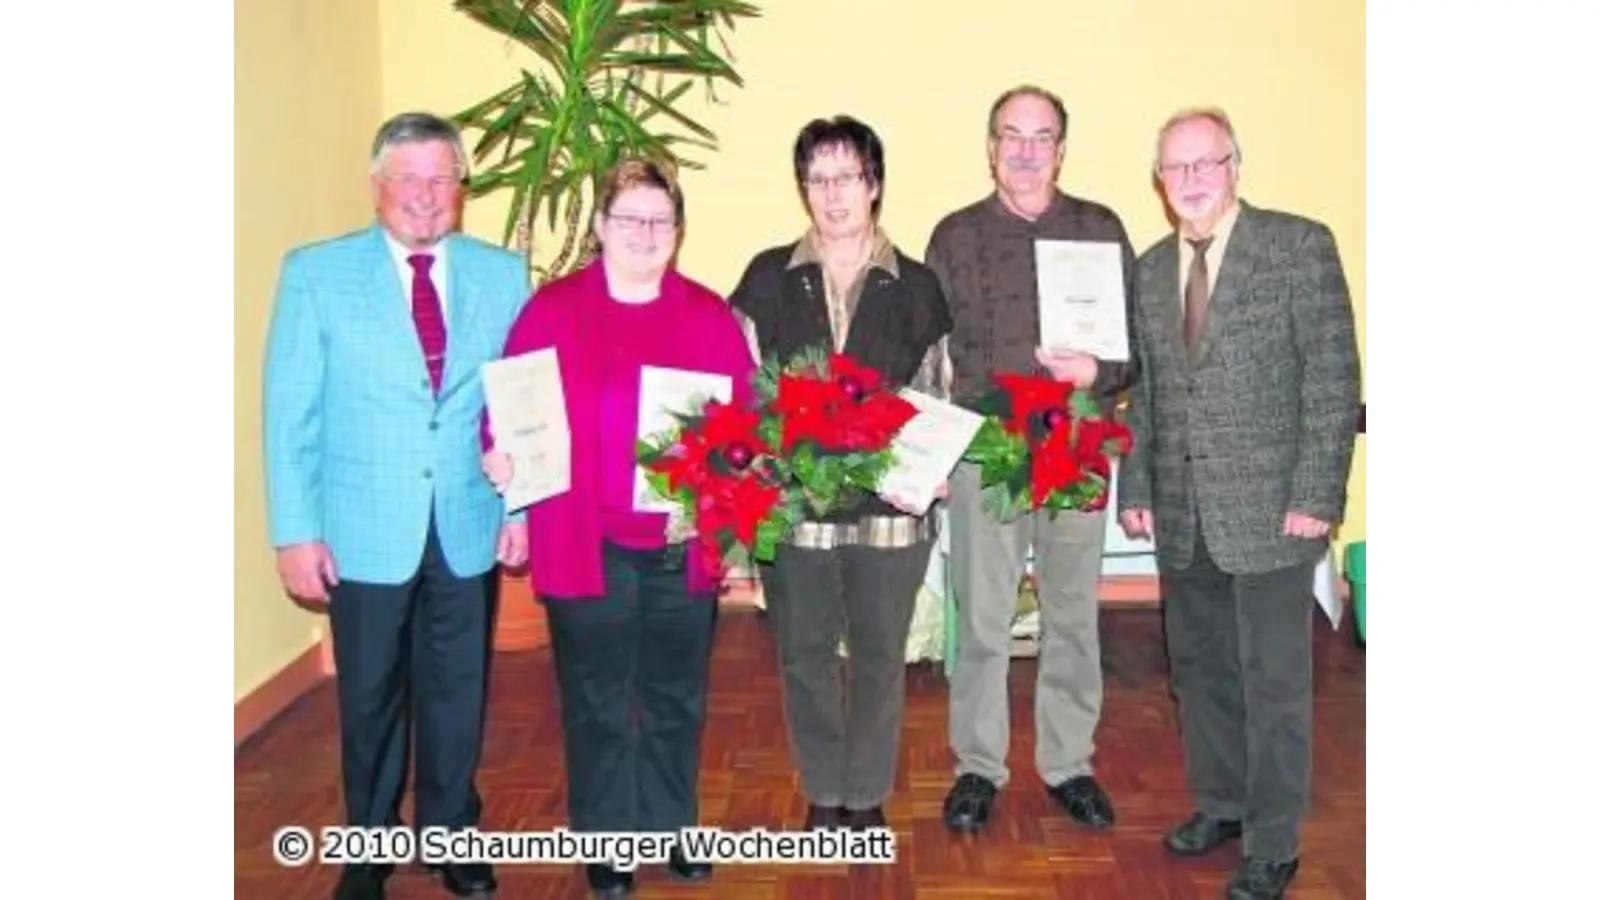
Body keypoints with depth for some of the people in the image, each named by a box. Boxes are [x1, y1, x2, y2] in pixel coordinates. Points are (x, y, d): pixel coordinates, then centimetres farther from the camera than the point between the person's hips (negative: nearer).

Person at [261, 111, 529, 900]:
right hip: (365, 529, -1)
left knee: (457, 691, 14)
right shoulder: (316, 273, -2)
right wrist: (295, 528, -7)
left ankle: (450, 834, 34)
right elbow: (290, 412, -3)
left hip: (470, 527, 2)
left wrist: (522, 505, 0)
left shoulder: (502, 274, 3)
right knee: (371, 697, 12)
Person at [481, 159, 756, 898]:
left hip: (682, 544, 3)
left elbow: (744, 416, 4)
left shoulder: (709, 314, 5)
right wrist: (501, 454, -21)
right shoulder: (552, 308, -2)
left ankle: (672, 827, 34)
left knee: (676, 698, 16)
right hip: (586, 544, -2)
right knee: (597, 702, 10)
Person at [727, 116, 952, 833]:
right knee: (804, 652, 10)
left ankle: (868, 795, 28)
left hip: (889, 503, 0)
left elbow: (932, 400, 7)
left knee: (880, 654, 9)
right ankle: (823, 793, 29)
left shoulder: (916, 286, 4)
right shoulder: (770, 277, 4)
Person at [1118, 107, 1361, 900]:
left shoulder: (1301, 246, -4)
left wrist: (1315, 496, -13)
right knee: (1199, 670, 16)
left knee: (1273, 684, 3)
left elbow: (1333, 377, -8)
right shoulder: (1150, 269, 11)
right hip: (1181, 515, 5)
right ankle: (1220, 804, 35)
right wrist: (1135, 489, 6)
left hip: (1269, 508, -5)